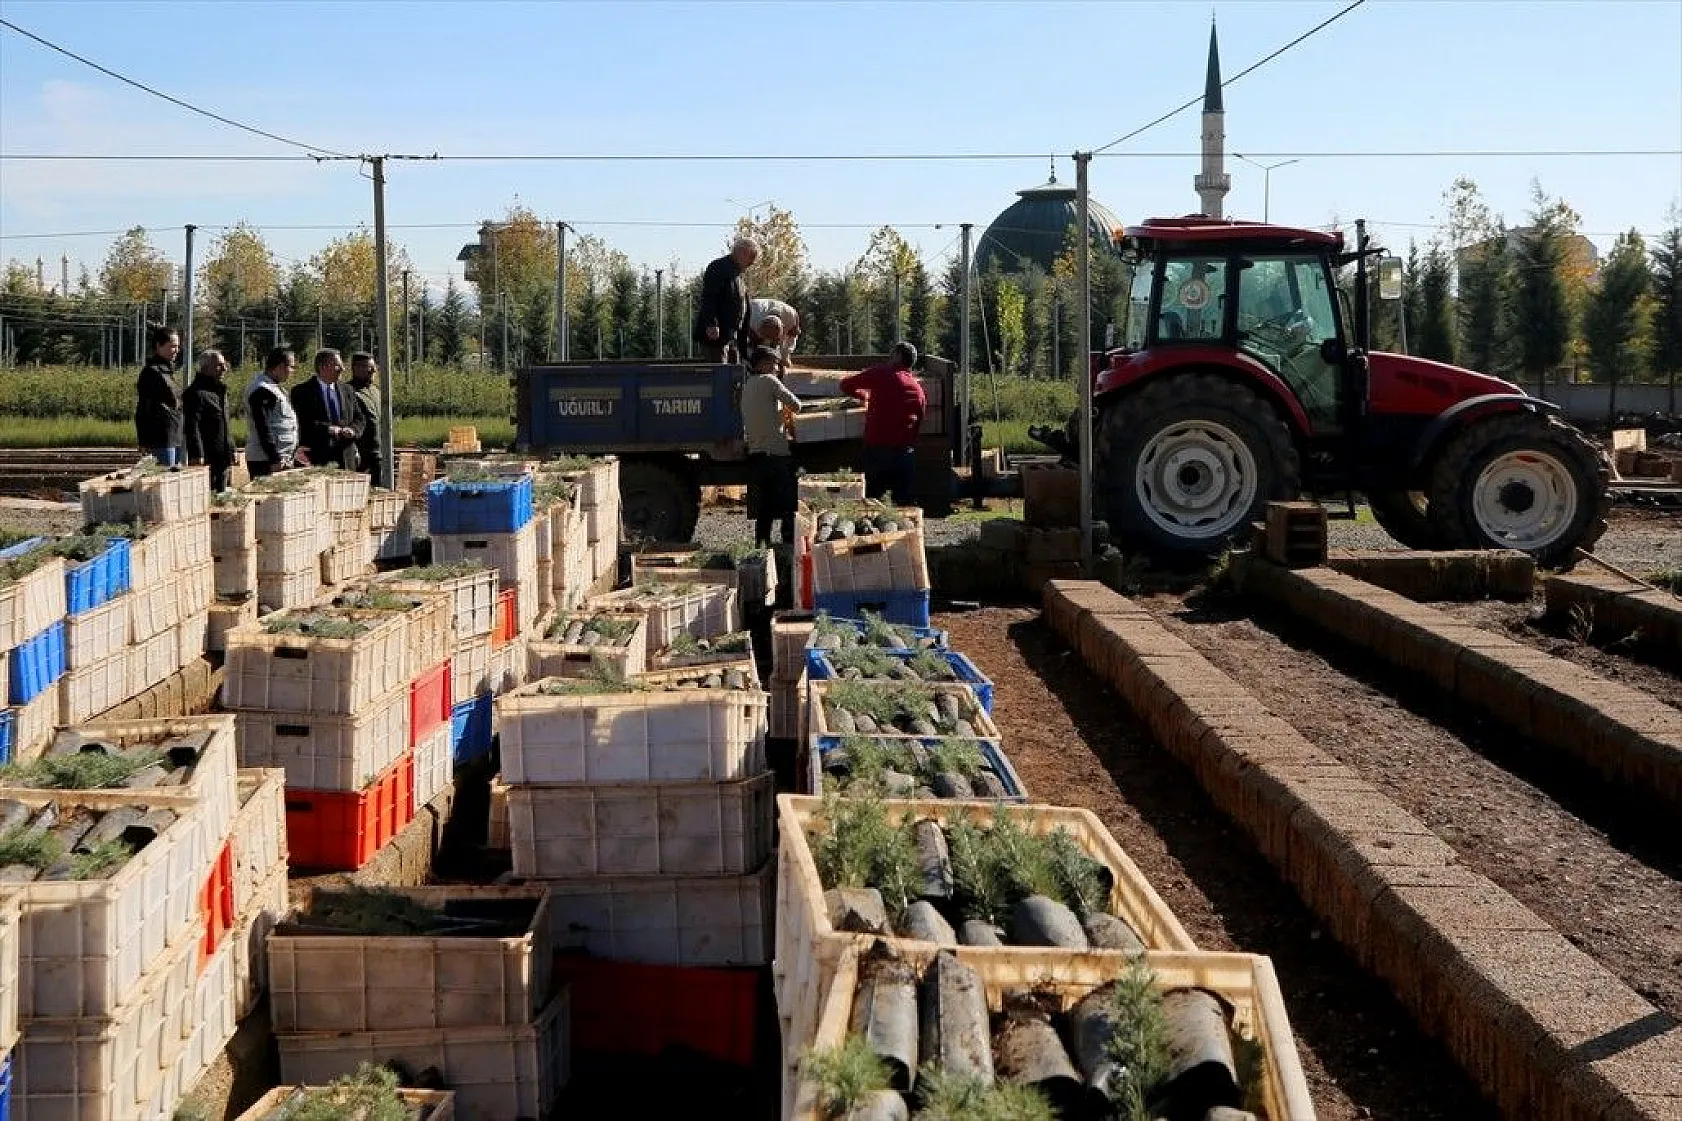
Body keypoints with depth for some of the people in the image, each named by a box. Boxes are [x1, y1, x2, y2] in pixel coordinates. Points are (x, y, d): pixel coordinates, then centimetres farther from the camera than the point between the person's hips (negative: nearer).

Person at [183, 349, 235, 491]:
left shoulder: (221, 390, 20)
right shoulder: (196, 393, -11)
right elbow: (192, 427, -18)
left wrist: (231, 450, 22)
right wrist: (197, 455, -25)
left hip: (222, 460, 10)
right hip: (206, 460, -10)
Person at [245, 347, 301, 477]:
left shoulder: (273, 387, 19)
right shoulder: (262, 391, -14)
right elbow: (262, 428, -19)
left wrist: (294, 451, 22)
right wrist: (275, 459, -20)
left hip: (283, 459, 10)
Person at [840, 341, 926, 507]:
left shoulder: (881, 374, -4)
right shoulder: (919, 391, 9)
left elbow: (845, 385, 4)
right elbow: (918, 425, 13)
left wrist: (864, 394, 21)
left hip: (877, 450, -4)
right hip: (905, 453, 4)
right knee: (904, 505, 7)